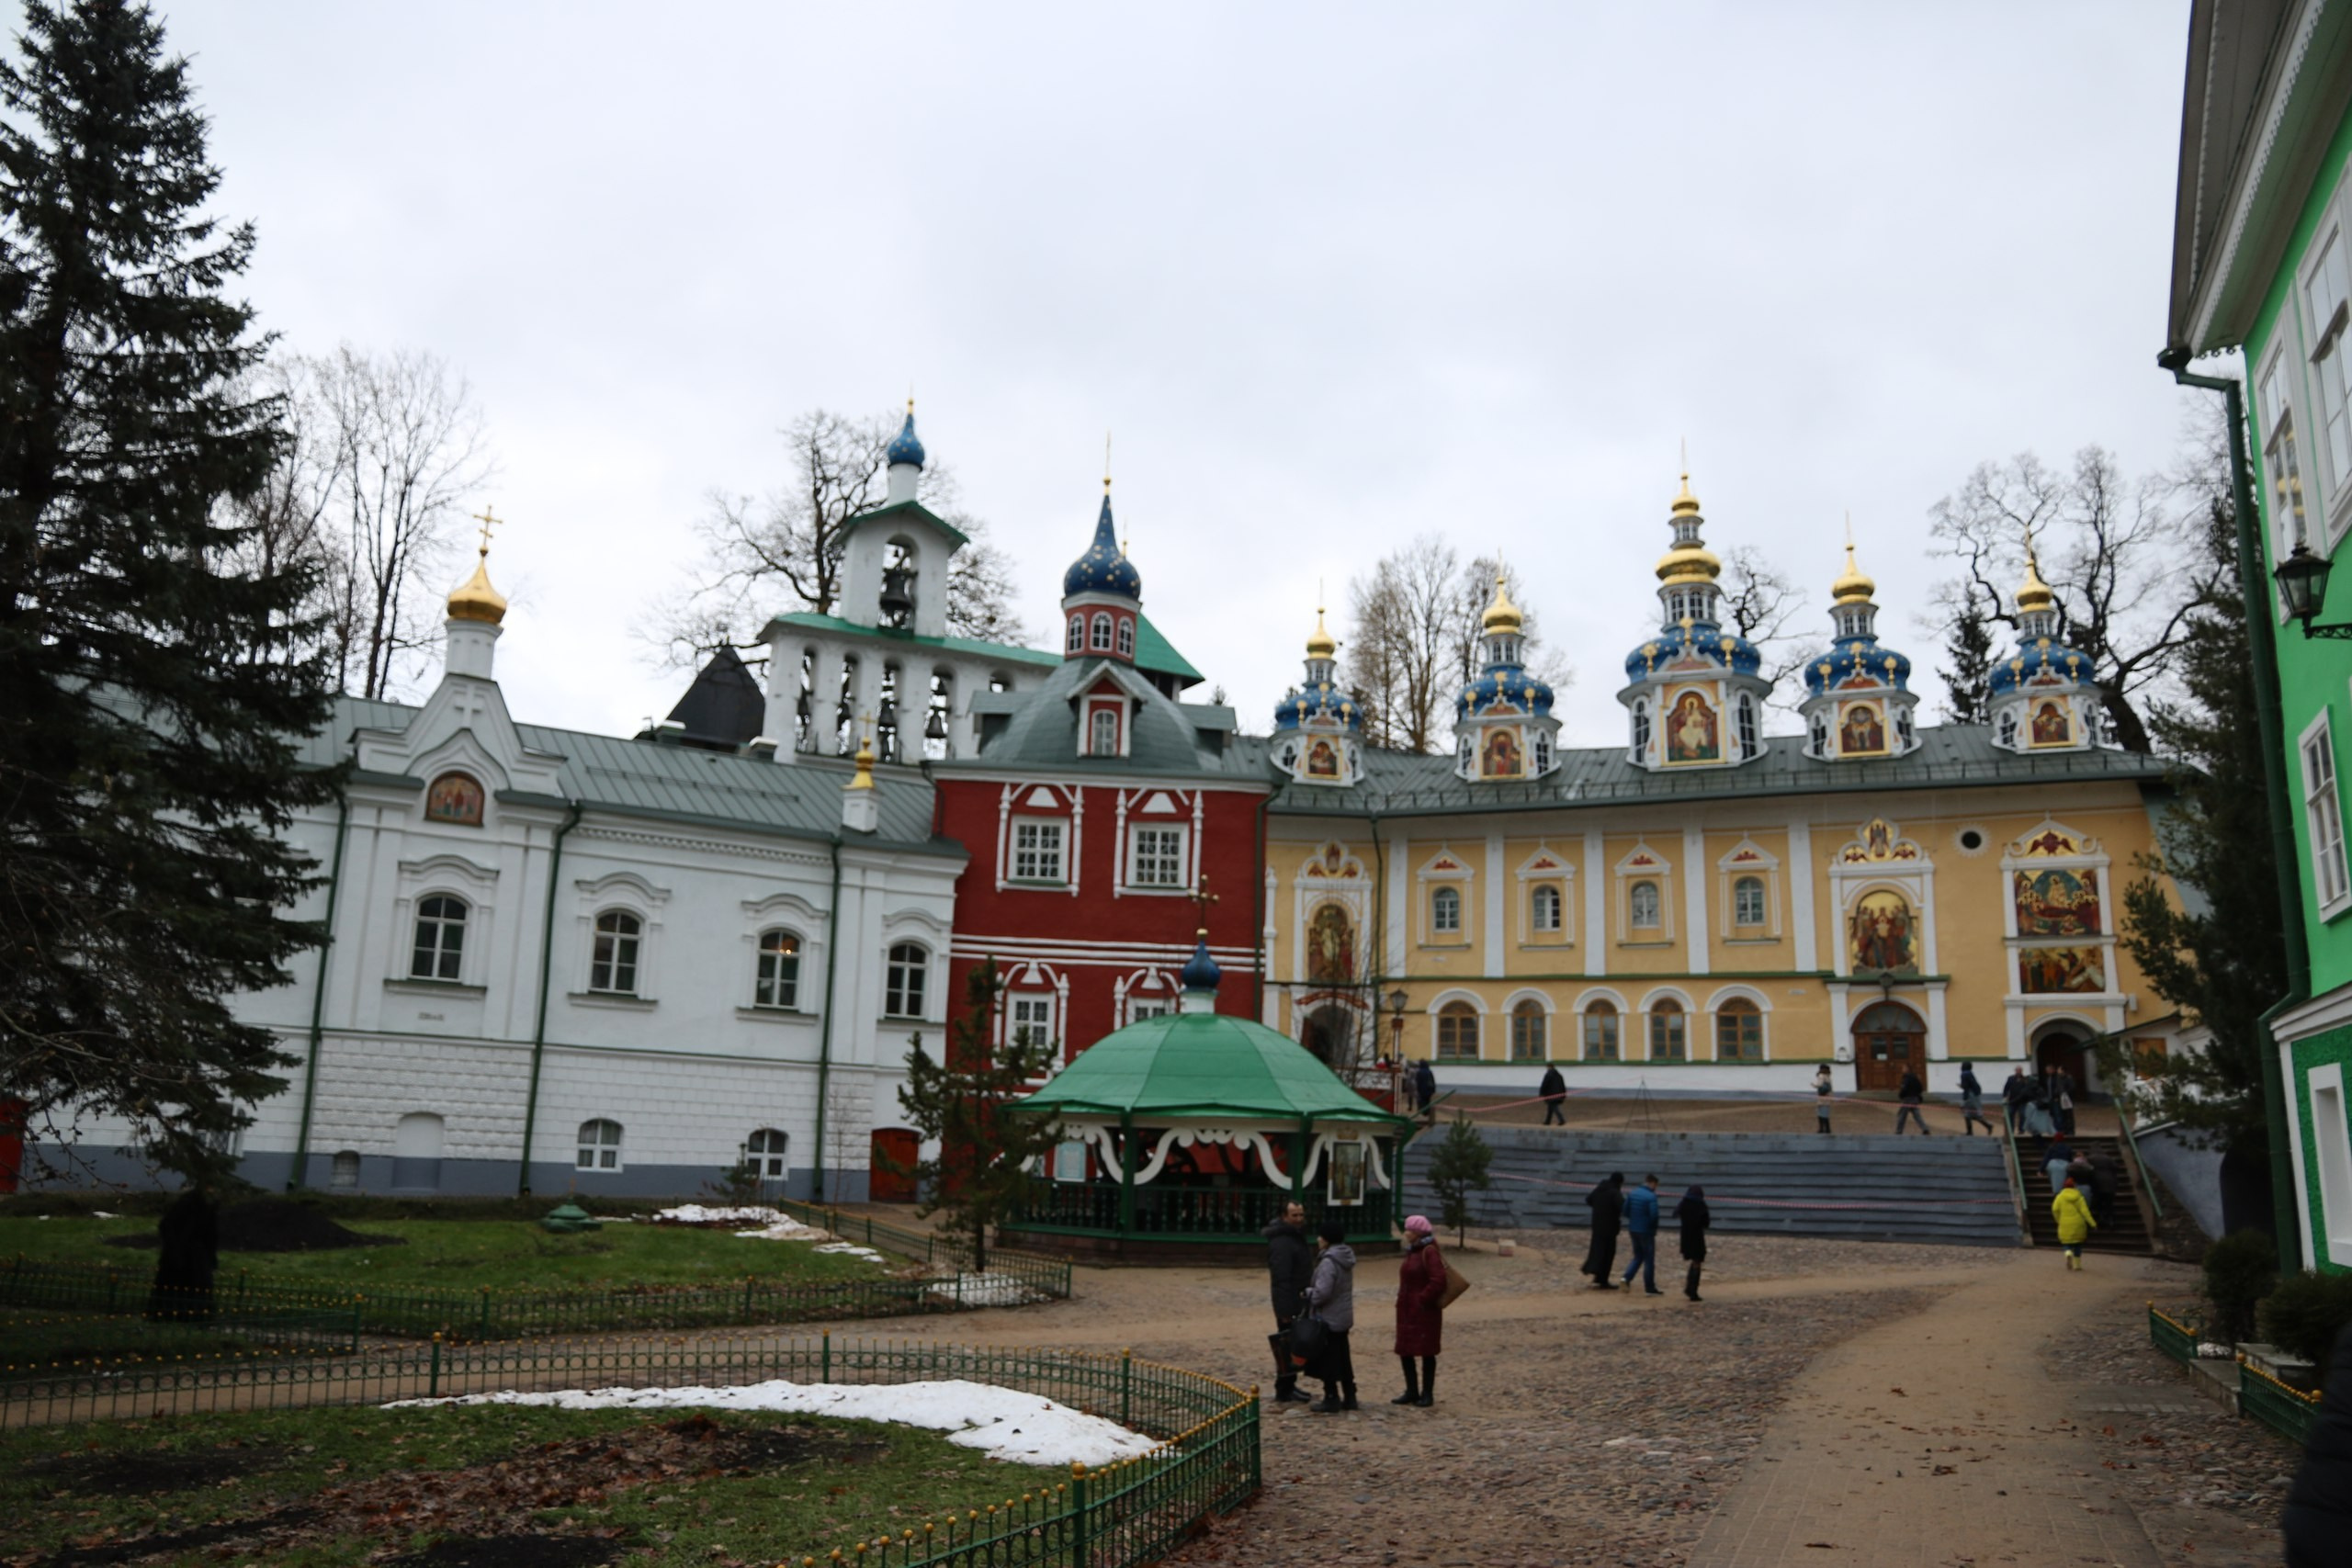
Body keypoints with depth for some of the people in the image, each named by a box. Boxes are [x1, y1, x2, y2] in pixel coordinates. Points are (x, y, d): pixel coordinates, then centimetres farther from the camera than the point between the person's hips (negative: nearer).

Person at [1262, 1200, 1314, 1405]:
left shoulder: (1298, 1238, 13)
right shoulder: (1281, 1243, -19)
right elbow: (1281, 1280, -24)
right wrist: (1285, 1311, -26)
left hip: (1300, 1303, 10)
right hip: (1289, 1305, -10)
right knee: (1287, 1349, -4)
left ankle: (1289, 1387, 25)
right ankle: (1283, 1392, 3)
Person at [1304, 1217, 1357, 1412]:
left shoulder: (1329, 1261, -23)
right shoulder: (1345, 1257, 7)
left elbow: (1322, 1292, -26)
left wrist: (1307, 1293, -7)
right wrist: (1312, 1291, 14)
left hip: (1328, 1319, -9)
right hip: (1344, 1317, 9)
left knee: (1328, 1359, 2)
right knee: (1343, 1357, 15)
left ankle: (1332, 1399, 9)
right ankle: (1349, 1396, 21)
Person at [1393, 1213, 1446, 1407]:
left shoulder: (1429, 1252, -15)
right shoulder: (1412, 1251, 13)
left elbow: (1438, 1281, -23)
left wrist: (1423, 1299, -19)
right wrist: (1402, 1300, 12)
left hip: (1425, 1311, -9)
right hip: (1407, 1310, 9)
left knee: (1426, 1352, 2)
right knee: (1404, 1350, 10)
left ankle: (1427, 1394, 11)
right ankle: (1411, 1391, 21)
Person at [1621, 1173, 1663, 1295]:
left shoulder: (1632, 1194, 4)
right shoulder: (1651, 1196, -16)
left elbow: (1625, 1211, 6)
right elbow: (1654, 1215, -20)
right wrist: (1654, 1228, -1)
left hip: (1633, 1229, 6)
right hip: (1646, 1231, -6)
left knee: (1638, 1256, 19)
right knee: (1649, 1260, 5)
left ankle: (1627, 1277, -1)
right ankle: (1650, 1288, 10)